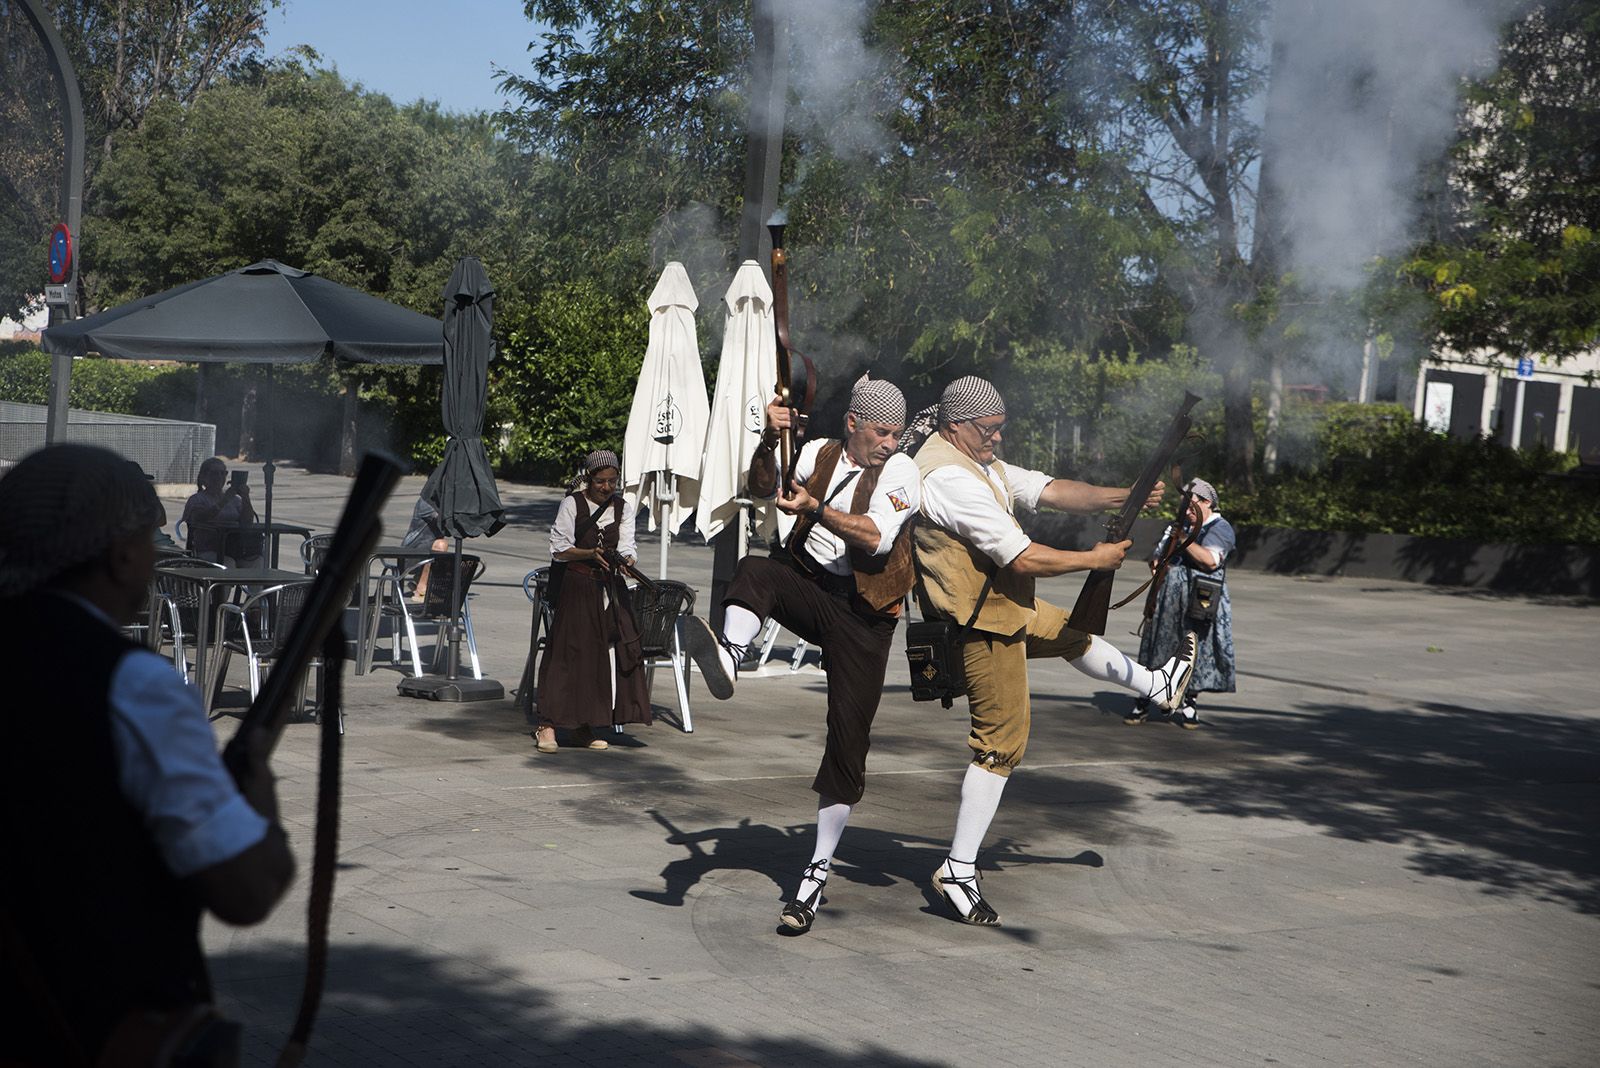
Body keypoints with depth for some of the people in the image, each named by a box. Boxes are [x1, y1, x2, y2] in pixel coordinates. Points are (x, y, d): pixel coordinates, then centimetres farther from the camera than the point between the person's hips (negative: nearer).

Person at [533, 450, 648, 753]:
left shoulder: (622, 509, 9)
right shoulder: (572, 504, -3)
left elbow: (627, 547, -1)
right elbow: (559, 549, -7)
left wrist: (625, 561, -23)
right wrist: (590, 554, -22)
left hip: (609, 587, 4)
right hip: (575, 588, -4)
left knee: (606, 653, 0)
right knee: (568, 651, -9)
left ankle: (586, 727, 10)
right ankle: (547, 726, -8)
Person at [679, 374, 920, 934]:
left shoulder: (899, 471, -5)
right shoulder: (820, 453, 8)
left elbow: (875, 537, -19)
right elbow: (762, 488, 1)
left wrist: (815, 508, -30)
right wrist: (768, 441, -15)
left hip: (862, 614, -3)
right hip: (808, 586, 3)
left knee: (848, 744, -5)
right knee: (754, 570, -30)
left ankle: (819, 869, 5)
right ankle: (729, 656, -55)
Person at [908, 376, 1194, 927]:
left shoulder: (979, 463, 7)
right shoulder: (949, 477, -26)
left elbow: (1053, 491, 4)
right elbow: (1024, 558, -27)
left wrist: (1120, 497, -10)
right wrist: (1095, 560, -14)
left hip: (1007, 608, 10)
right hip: (982, 626, -10)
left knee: (1074, 632, 31)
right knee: (1002, 742, -5)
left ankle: (1155, 686, 59)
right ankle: (959, 870, 1)